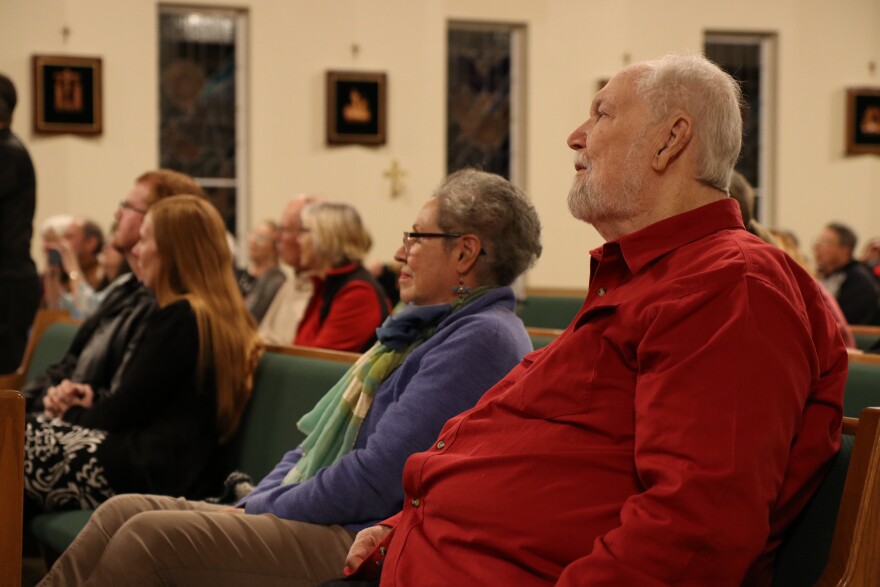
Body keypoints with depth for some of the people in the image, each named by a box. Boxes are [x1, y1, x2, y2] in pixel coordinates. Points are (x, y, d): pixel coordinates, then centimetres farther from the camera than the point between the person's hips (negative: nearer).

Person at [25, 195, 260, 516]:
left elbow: (123, 414, -13)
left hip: (152, 473, -10)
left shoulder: (178, 318, -15)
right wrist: (93, 399, 6)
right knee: (25, 433, 9)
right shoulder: (223, 316, 15)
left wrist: (73, 414, 6)